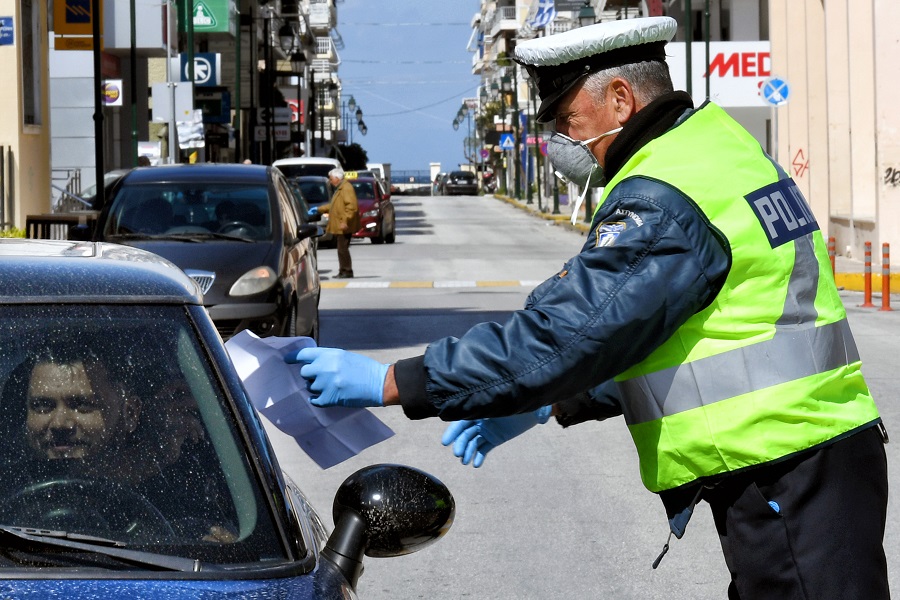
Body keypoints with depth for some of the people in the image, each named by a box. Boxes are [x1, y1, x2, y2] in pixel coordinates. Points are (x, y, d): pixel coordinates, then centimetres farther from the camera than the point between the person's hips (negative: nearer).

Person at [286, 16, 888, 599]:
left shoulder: (663, 204, -19)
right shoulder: (715, 145, 13)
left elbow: (563, 332, -23)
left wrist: (387, 383, -18)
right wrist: (542, 406, 14)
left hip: (788, 486, -10)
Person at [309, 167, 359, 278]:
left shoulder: (346, 188, -13)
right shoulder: (339, 188, 21)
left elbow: (352, 206, -22)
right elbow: (333, 206, 31)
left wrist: (345, 221, -25)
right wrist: (318, 209, 31)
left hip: (343, 227, -10)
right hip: (338, 227, 10)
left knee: (343, 248, -8)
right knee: (341, 249, 11)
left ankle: (347, 271, -4)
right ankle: (343, 271, 15)